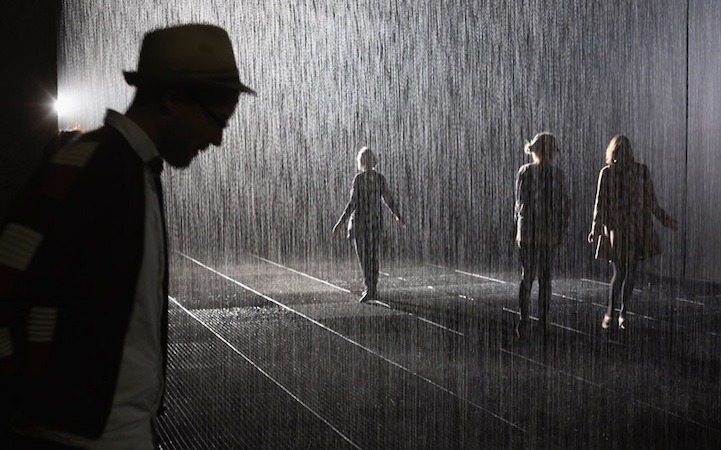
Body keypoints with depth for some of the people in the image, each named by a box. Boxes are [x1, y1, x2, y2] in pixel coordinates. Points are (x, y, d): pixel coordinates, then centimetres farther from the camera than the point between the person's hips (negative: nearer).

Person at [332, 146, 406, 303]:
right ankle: (373, 291, 14)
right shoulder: (380, 178, 1)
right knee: (373, 255, 11)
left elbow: (353, 203, -16)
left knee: (363, 255, 1)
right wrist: (398, 217, 21)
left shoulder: (359, 179, -12)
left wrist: (340, 222, -13)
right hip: (376, 220, 5)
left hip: (360, 220, -5)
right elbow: (388, 200, 6)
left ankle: (370, 288, -9)